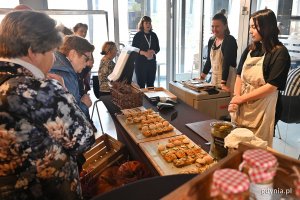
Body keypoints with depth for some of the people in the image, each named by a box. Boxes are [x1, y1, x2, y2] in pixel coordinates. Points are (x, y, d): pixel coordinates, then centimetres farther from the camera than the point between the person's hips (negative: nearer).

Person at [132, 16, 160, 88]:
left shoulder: (153, 35, 10)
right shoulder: (138, 36, -2)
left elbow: (158, 48, 13)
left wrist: (153, 51, -10)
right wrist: (144, 53, -19)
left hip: (152, 62, 4)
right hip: (140, 62, -4)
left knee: (151, 83, 8)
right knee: (141, 83, -2)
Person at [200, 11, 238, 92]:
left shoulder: (230, 40, -12)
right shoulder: (211, 40, 8)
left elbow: (227, 63, -21)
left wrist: (223, 83, -29)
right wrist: (202, 77, 16)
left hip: (227, 79, -6)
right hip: (214, 78, 7)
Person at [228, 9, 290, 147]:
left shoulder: (280, 53, -9)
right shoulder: (250, 50, 10)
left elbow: (271, 86, -15)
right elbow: (239, 76, 9)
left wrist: (241, 99, -14)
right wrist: (235, 98, -8)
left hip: (261, 110, -5)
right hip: (241, 107, 6)